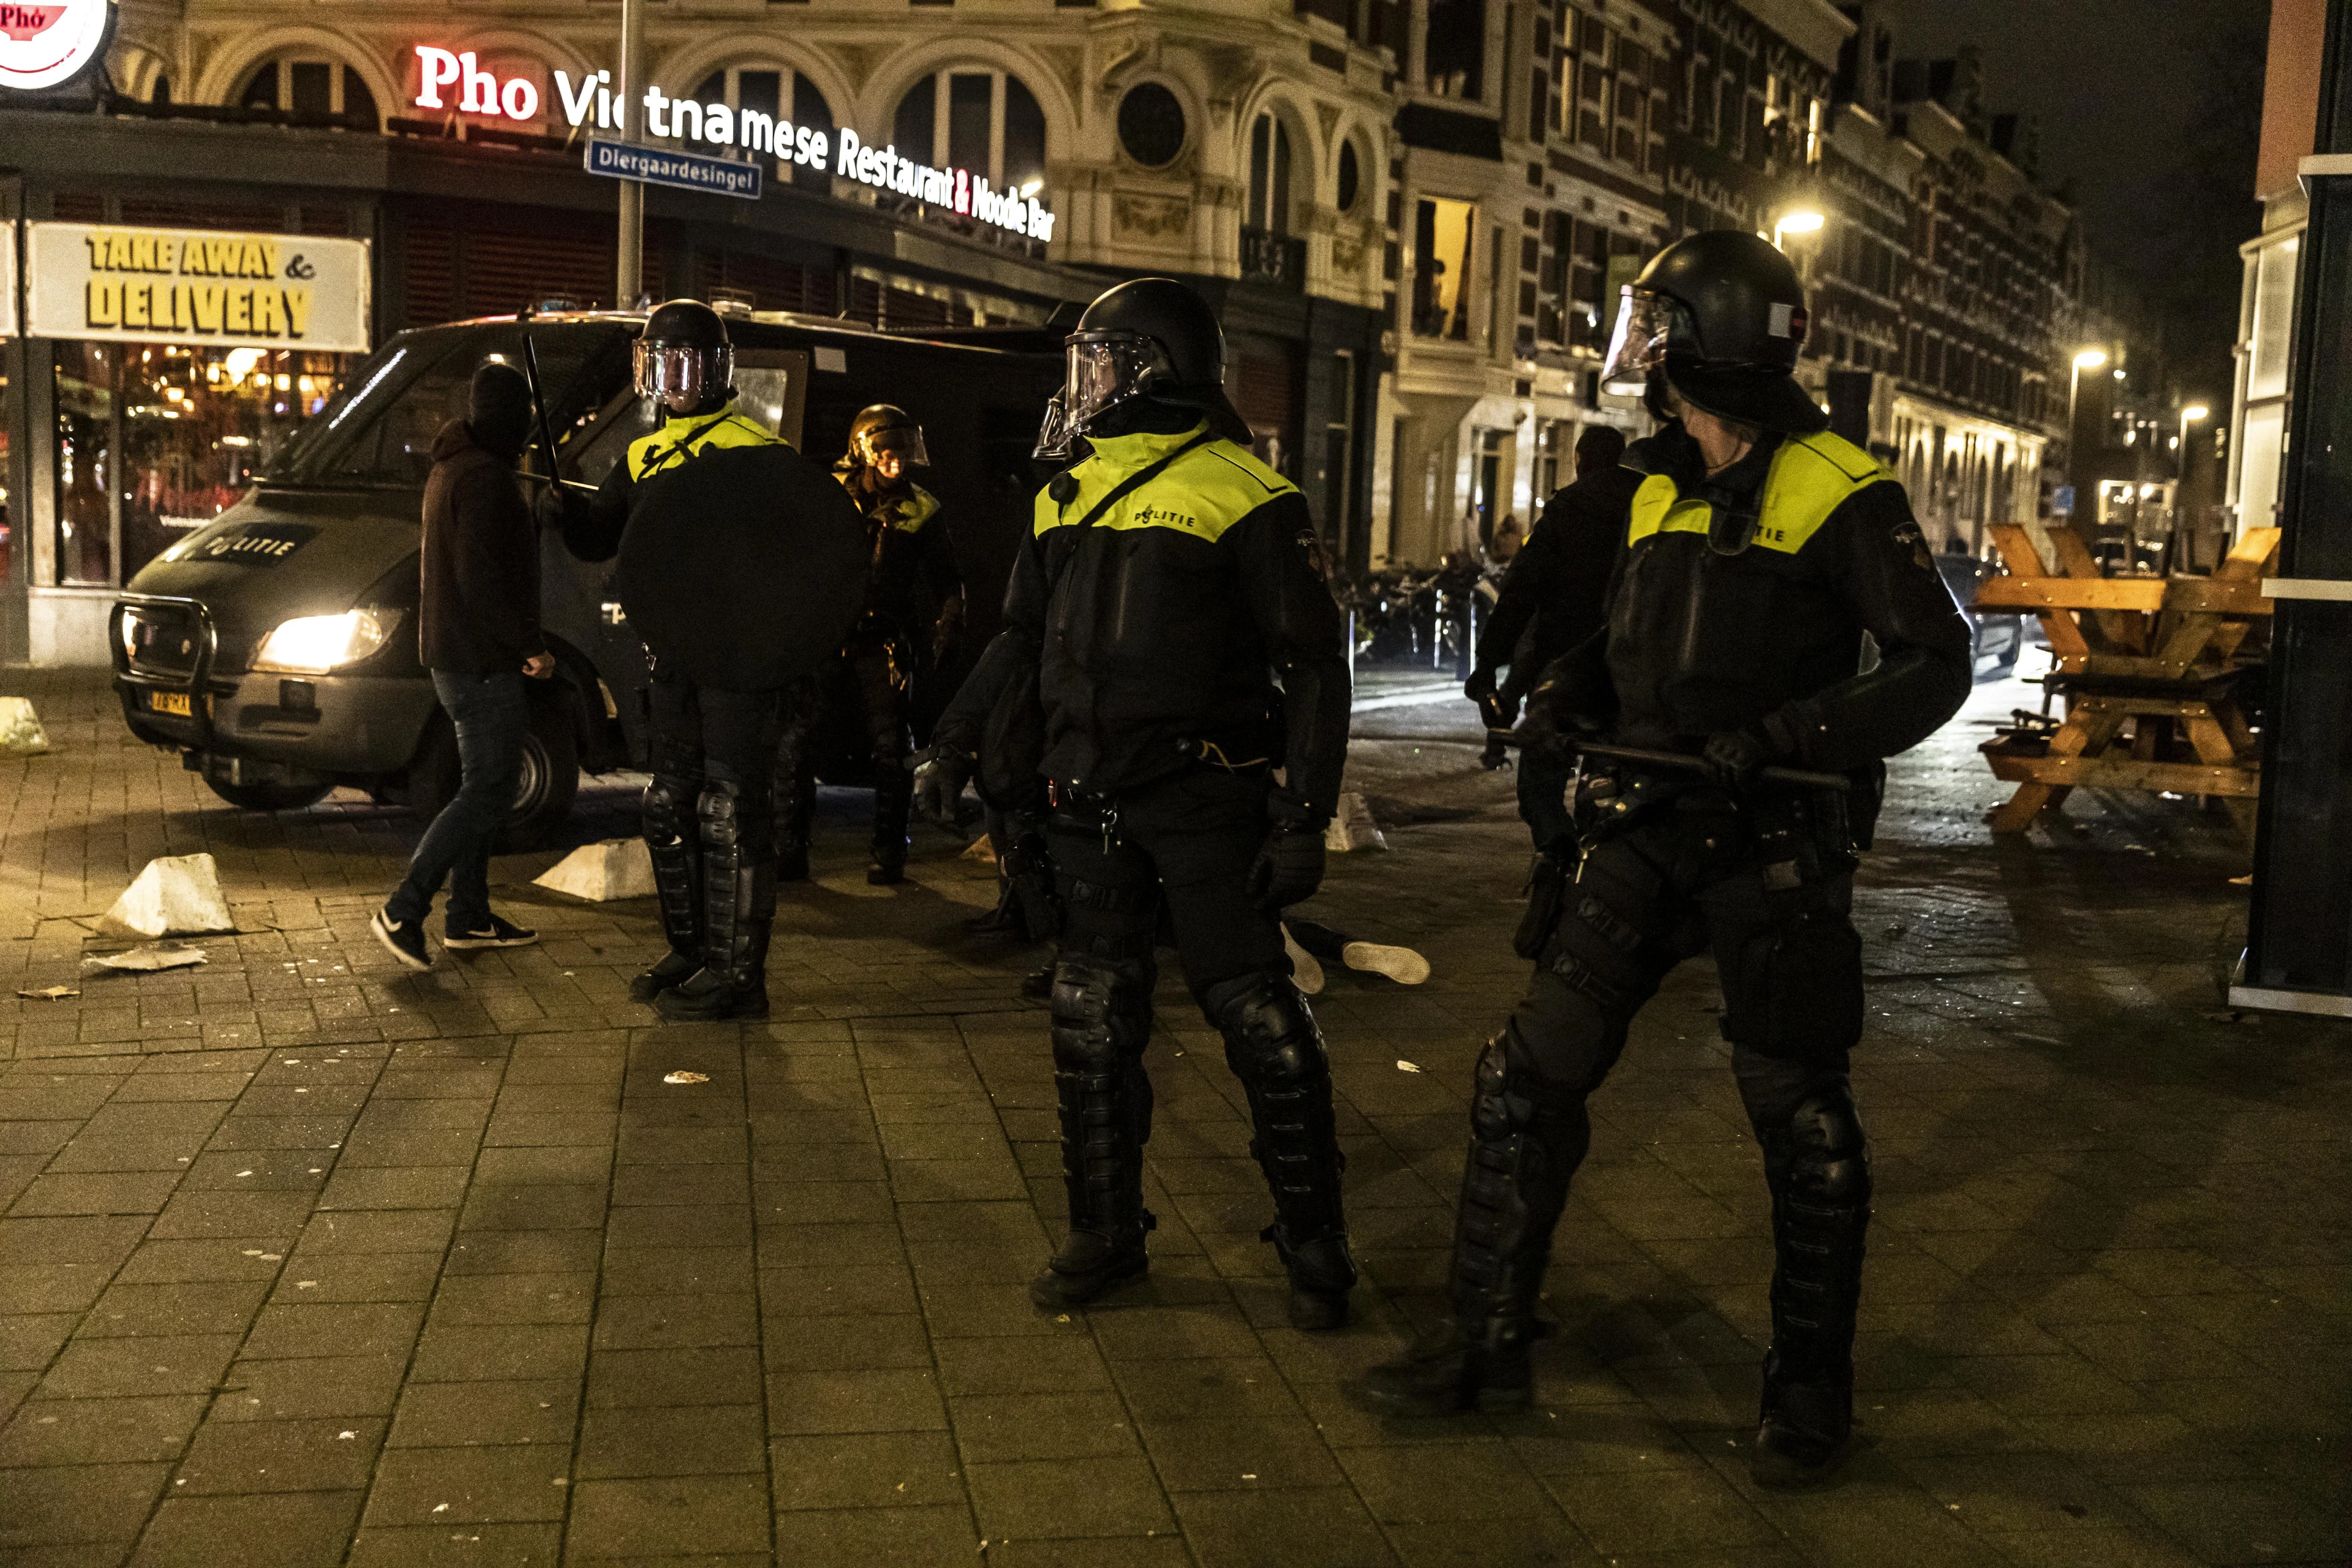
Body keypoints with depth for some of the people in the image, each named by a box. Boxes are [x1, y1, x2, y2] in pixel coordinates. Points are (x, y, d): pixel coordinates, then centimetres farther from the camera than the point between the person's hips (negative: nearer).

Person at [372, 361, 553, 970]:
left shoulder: (450, 468, 16)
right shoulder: (486, 476, -17)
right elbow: (480, 576, -24)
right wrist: (530, 645, -20)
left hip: (454, 656, 11)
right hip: (482, 661, -11)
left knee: (483, 787, 16)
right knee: (485, 793, -8)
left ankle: (469, 917, 20)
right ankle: (402, 911, -9)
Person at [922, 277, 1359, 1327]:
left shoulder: (1241, 494, -7)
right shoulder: (1073, 493, 14)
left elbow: (1314, 664, -8)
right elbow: (1021, 638, 24)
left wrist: (1302, 819, -13)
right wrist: (962, 739, 12)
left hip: (1204, 806, -6)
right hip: (1090, 804, 7)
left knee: (1257, 1020, -3)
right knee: (1092, 1022, 9)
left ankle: (1314, 1243, 11)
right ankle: (1105, 1232, 23)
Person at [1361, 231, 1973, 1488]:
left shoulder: (1836, 494, -10)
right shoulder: (1663, 490, 11)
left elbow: (1932, 665, -13)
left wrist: (1781, 737, -23)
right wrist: (1566, 692, 3)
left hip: (1774, 850, -6)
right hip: (1649, 828, 6)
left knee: (1802, 1125, 6)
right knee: (1528, 1076, 2)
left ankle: (1811, 1385, 24)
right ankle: (1487, 1343, 14)